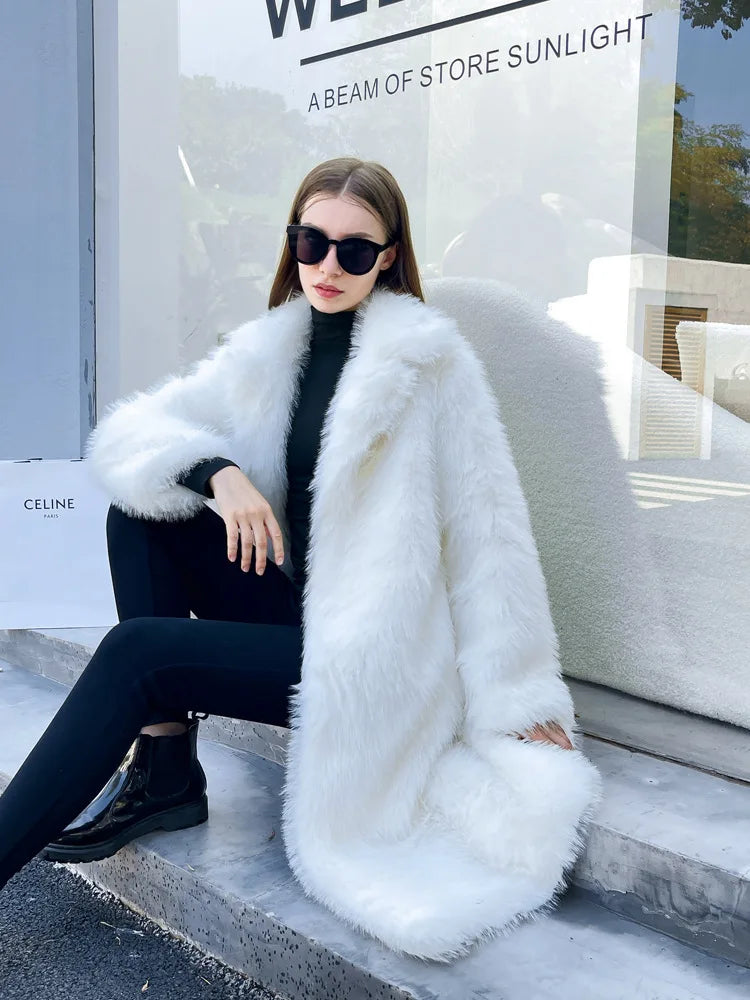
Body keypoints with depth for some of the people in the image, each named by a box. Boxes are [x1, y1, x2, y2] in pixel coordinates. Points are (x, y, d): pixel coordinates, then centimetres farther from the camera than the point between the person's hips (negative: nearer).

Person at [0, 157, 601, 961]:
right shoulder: (269, 349, 6)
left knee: (135, 653, -20)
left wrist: (521, 699, -7)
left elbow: (485, 532, -10)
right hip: (294, 610, 6)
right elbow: (125, 430, 1)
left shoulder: (430, 360, -11)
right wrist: (217, 471, -20)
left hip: (367, 654, -6)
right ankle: (162, 768, -7)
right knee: (143, 509, -8)